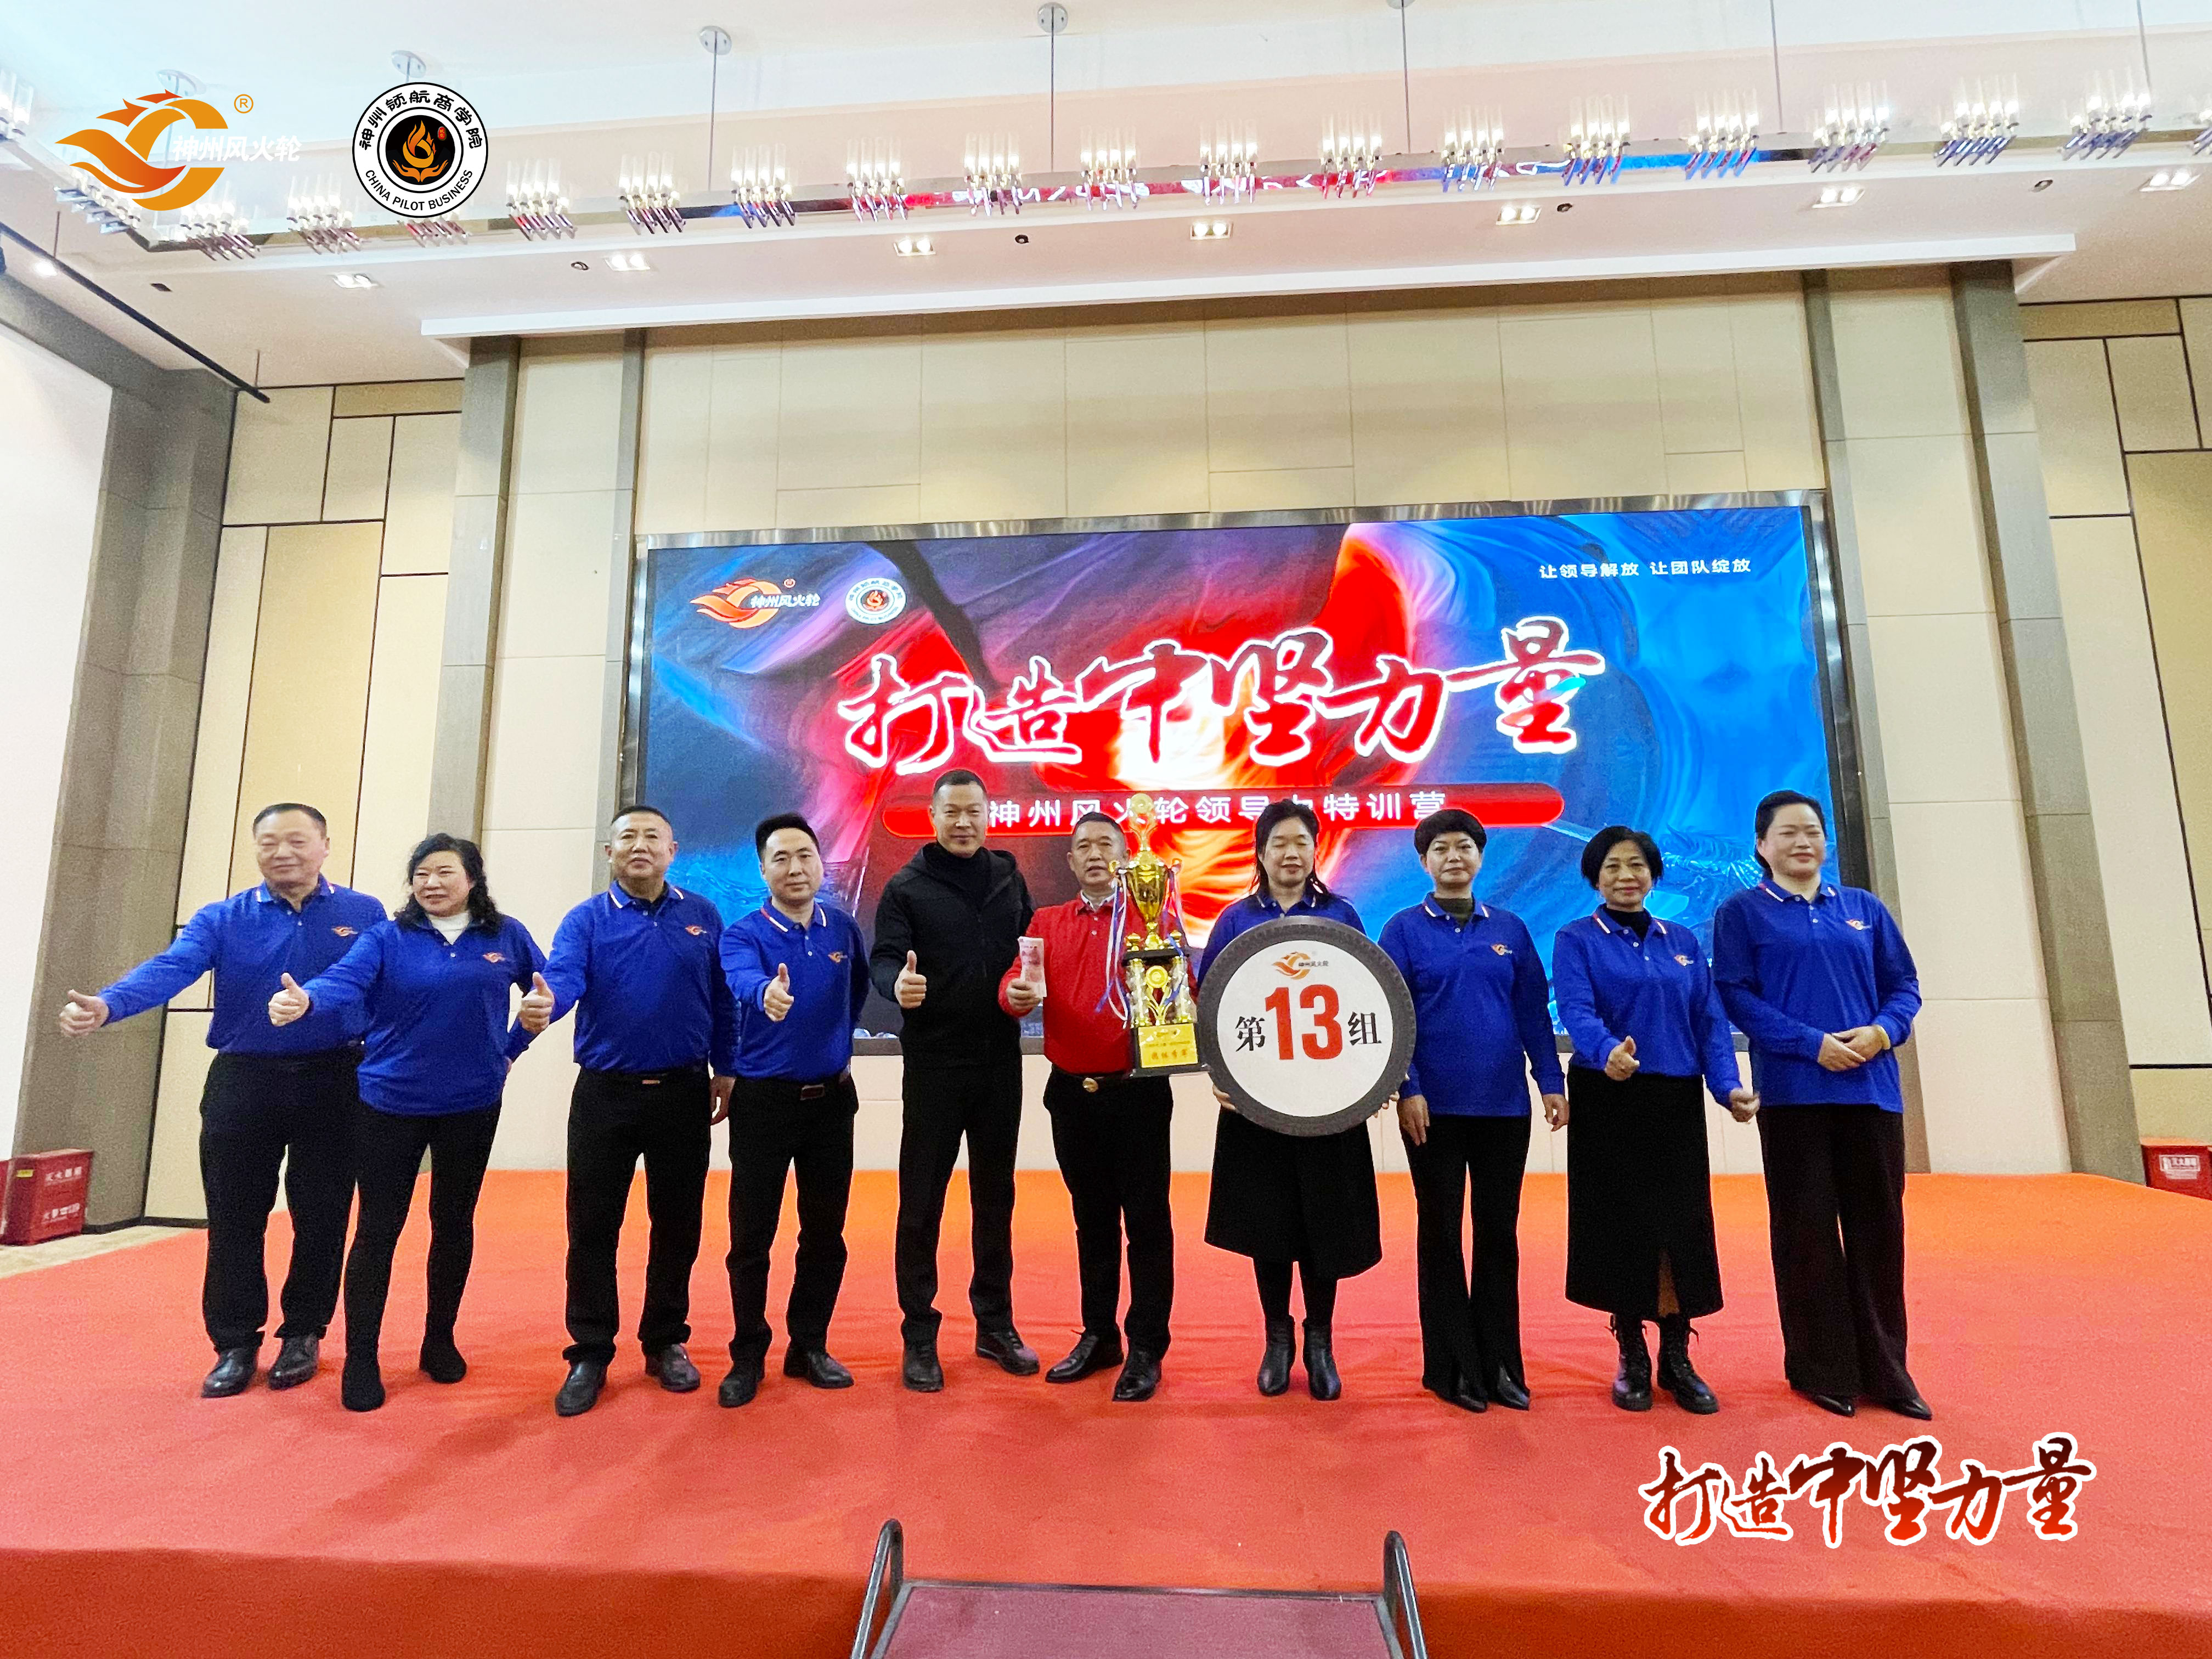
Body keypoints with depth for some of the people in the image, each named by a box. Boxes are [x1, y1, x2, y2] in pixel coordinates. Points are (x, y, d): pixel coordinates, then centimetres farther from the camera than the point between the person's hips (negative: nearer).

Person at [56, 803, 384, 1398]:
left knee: (321, 1217, 7)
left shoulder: (365, 915, 0)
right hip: (243, 1082, 1)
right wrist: (108, 1004, -35)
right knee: (234, 1219, 7)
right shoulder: (222, 918, 2)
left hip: (331, 1083, -1)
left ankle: (303, 1335, 25)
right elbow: (171, 968, -15)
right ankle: (235, 1344, 23)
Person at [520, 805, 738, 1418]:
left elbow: (722, 998, 6)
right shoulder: (586, 920, -1)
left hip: (684, 1092, 1)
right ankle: (590, 1353, 21)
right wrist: (543, 1004, -43)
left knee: (677, 1224, 10)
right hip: (605, 1093, -1)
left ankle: (667, 1342, 28)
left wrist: (725, 1071, 4)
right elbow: (563, 975, -20)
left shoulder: (702, 916, 4)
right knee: (592, 1227, 5)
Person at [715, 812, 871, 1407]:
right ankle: (748, 1357, 22)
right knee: (751, 1235, 3)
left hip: (832, 1098, 3)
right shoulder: (743, 933, -11)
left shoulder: (844, 929, 1)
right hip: (764, 1099, -3)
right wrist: (768, 994, -55)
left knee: (825, 1232, 10)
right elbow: (744, 983, -34)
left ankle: (810, 1347, 27)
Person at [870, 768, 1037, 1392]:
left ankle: (995, 1325, 27)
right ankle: (919, 1335, 17)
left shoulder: (1009, 879, 9)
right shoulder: (906, 887, -3)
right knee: (922, 1201, 3)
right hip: (934, 1063, -4)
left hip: (1000, 1060, 4)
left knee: (995, 1196, 14)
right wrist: (897, 984, -36)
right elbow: (884, 957, -14)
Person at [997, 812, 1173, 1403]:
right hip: (1071, 1091, 4)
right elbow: (1017, 980, -1)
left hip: (1137, 1091, -3)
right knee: (1091, 1217, 16)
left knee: (1146, 1219, 3)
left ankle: (1146, 1349, 17)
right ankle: (1098, 1336, 31)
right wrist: (1016, 994, -23)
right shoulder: (1048, 923, 10)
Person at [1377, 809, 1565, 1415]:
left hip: (1504, 1103, 3)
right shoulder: (1404, 930, -2)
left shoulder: (1510, 929, 7)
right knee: (1441, 1233, 7)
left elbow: (1534, 1011, 7)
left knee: (1499, 1232, 10)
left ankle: (1500, 1364, 23)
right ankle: (1451, 1366, 20)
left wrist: (1551, 1082, 1)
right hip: (1434, 1105, -3)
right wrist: (1406, 1090, -13)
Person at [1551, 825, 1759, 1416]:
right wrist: (1607, 1051, -38)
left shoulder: (1684, 942, 12)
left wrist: (1728, 1085, -10)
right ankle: (1631, 1359, 19)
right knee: (1622, 1227, 3)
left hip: (1677, 1102, 3)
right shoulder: (1576, 940, -2)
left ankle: (1678, 1360, 21)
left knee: (1682, 1225, 5)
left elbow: (1711, 1019, 5)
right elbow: (1576, 1011, -17)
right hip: (1609, 1104, -3)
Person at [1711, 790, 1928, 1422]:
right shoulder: (1742, 912, 1)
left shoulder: (1865, 909, 14)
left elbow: (1904, 984, 12)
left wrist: (1883, 1030, -9)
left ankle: (1886, 1368, 20)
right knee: (1806, 1229, 3)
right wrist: (1812, 1043, -16)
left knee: (1878, 1227, 8)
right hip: (1793, 1092, -4)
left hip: (1872, 1088, 4)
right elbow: (1735, 995, -7)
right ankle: (1821, 1369, 14)